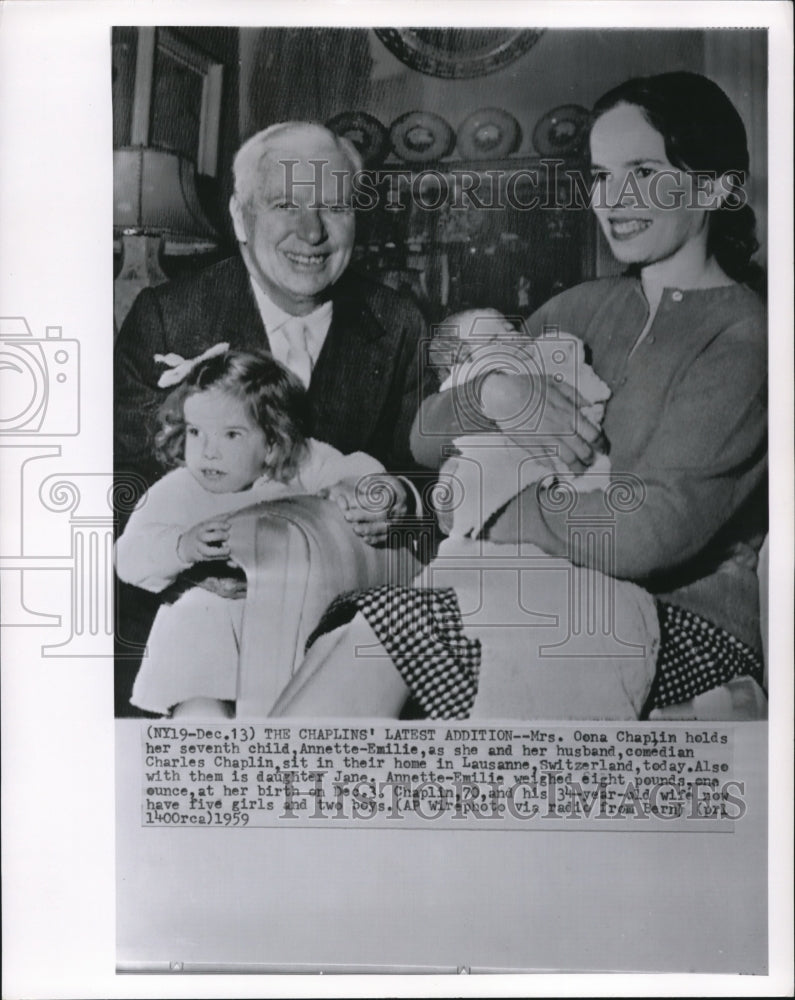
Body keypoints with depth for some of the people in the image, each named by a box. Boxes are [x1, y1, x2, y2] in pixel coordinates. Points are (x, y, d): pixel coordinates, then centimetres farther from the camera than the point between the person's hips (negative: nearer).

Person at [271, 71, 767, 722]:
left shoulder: (744, 337, -8)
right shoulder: (584, 309, 13)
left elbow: (645, 534, -19)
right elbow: (426, 440, 10)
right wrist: (496, 390, -12)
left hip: (687, 630, -5)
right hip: (571, 605, 6)